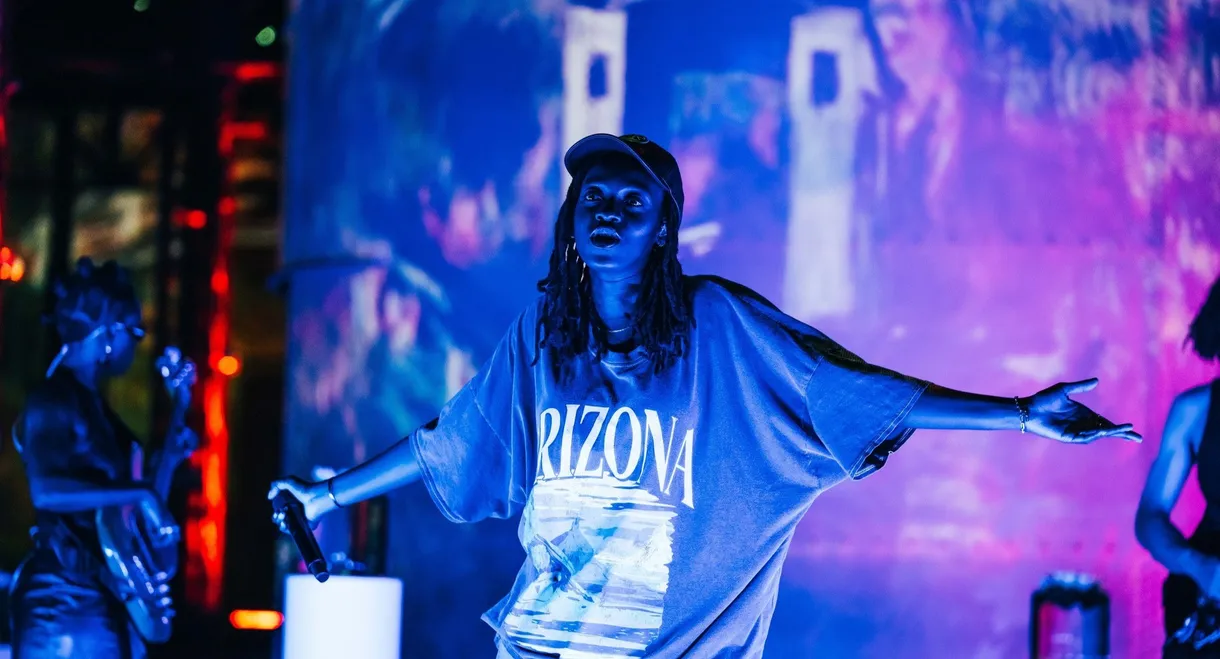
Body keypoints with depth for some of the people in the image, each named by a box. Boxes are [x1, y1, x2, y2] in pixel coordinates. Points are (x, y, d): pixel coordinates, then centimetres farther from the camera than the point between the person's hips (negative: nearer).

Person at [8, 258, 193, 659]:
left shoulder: (95, 405, 18)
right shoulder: (54, 400, -9)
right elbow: (46, 490, -26)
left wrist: (166, 462, 12)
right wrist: (140, 494, -21)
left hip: (108, 604, 9)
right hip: (64, 604, -9)